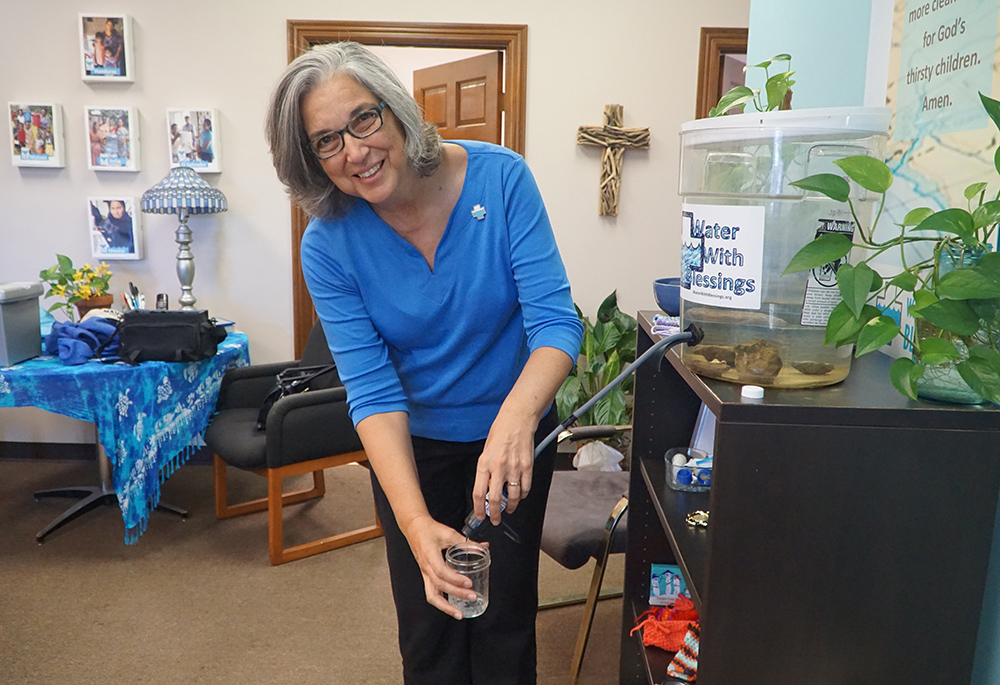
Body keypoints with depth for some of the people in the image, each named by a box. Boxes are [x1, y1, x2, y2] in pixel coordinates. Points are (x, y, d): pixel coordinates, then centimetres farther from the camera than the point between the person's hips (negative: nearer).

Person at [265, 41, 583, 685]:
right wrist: (415, 522, -36)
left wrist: (517, 416, -45)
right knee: (430, 618, 15)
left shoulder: (499, 177, -20)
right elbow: (372, 389, -24)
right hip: (412, 442, 1)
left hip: (515, 426, 0)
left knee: (505, 613, 15)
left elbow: (555, 322, -25)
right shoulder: (328, 246, -18)